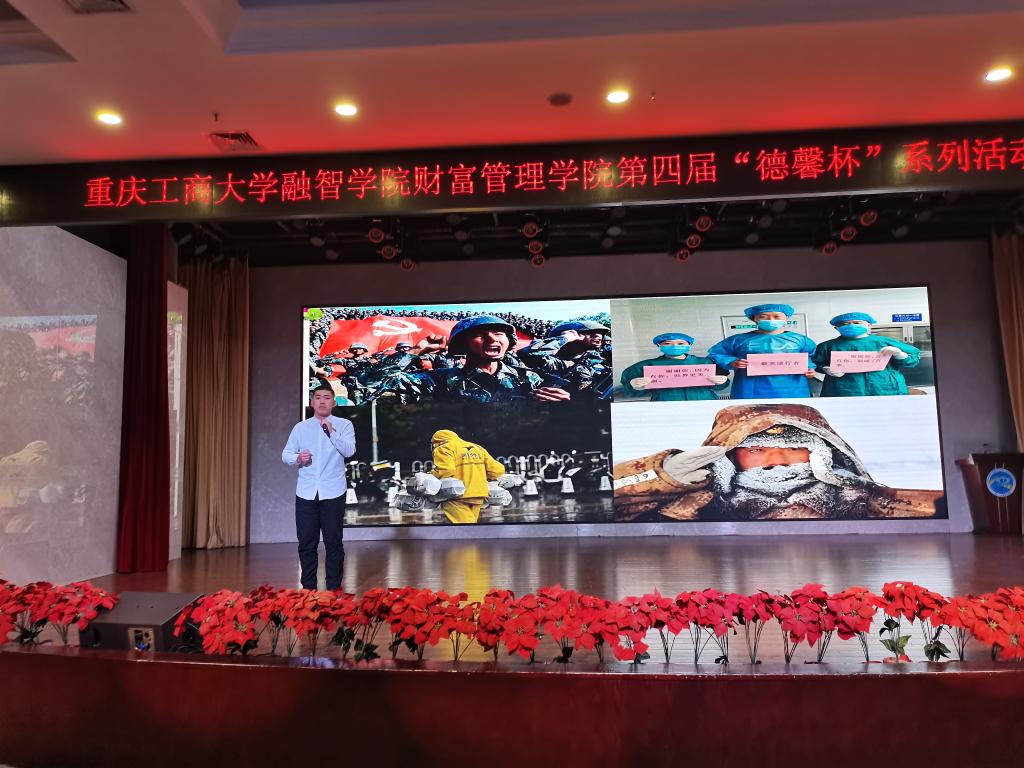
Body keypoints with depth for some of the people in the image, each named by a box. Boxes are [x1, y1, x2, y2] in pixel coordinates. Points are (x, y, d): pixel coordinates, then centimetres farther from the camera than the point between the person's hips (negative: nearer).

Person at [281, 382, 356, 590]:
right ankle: (308, 588, 19)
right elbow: (285, 454, 10)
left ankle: (334, 588, 12)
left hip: (333, 493, -3)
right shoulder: (300, 427, 11)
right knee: (306, 543, 7)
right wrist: (297, 458, -11)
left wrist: (332, 432, -21)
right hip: (306, 493, 3)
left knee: (333, 542, 2)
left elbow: (349, 451, -11)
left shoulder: (344, 425, 1)